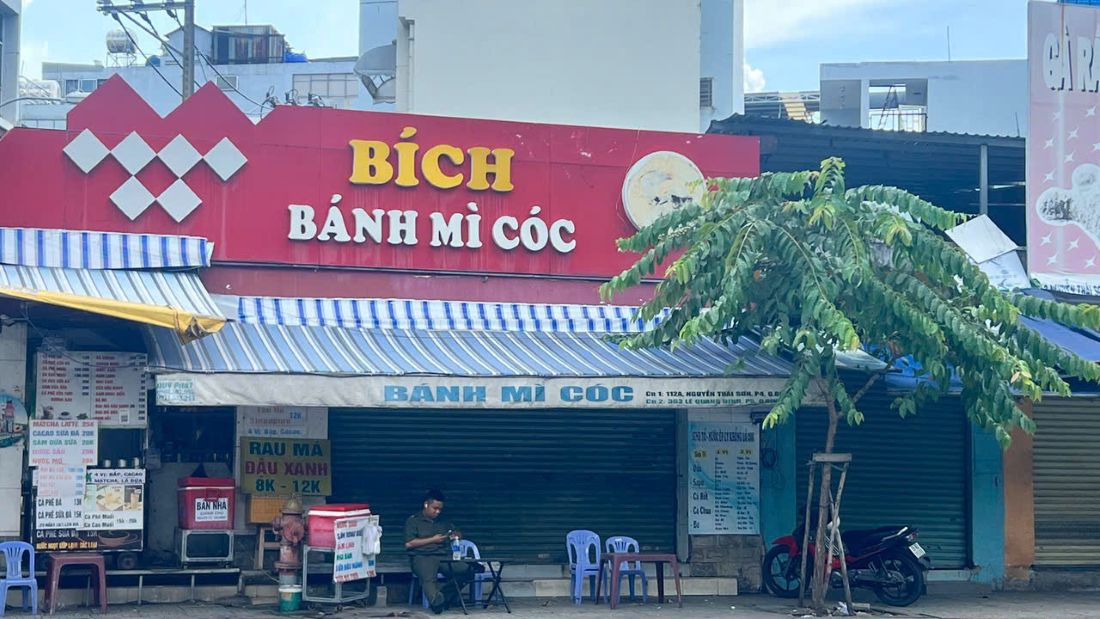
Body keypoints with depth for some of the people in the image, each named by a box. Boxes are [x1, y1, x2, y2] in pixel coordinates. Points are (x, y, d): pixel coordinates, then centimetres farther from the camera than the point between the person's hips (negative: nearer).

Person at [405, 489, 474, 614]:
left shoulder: (443, 522, 26)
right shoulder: (413, 521, 11)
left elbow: (458, 533, 36)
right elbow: (408, 544, -1)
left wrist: (456, 534, 10)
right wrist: (433, 540, -3)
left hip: (444, 557, 4)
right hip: (422, 557, -4)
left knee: (467, 570, -25)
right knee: (428, 578, -38)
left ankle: (444, 596, -29)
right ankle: (437, 601, -59)